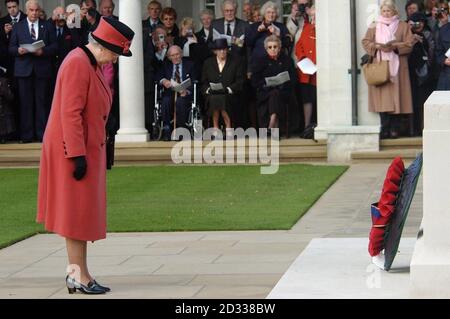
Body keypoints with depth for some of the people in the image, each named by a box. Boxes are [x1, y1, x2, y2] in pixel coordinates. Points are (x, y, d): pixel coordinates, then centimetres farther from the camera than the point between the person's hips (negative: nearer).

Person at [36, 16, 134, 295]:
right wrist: (77, 155, -24)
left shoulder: (93, 65, 13)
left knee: (82, 214, 12)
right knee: (77, 213, -4)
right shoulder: (77, 64, -18)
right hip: (75, 150, -10)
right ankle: (80, 276, 0)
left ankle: (77, 273, 17)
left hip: (87, 149, 10)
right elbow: (70, 113, -23)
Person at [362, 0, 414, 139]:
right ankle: (385, 129, -8)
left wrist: (394, 46, -14)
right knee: (382, 98, -7)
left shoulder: (403, 26, 9)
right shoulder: (374, 27, 13)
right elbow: (365, 42, 8)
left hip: (396, 66, -1)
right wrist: (377, 46, -11)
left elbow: (409, 44, 1)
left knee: (396, 96, -5)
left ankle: (394, 129, -1)